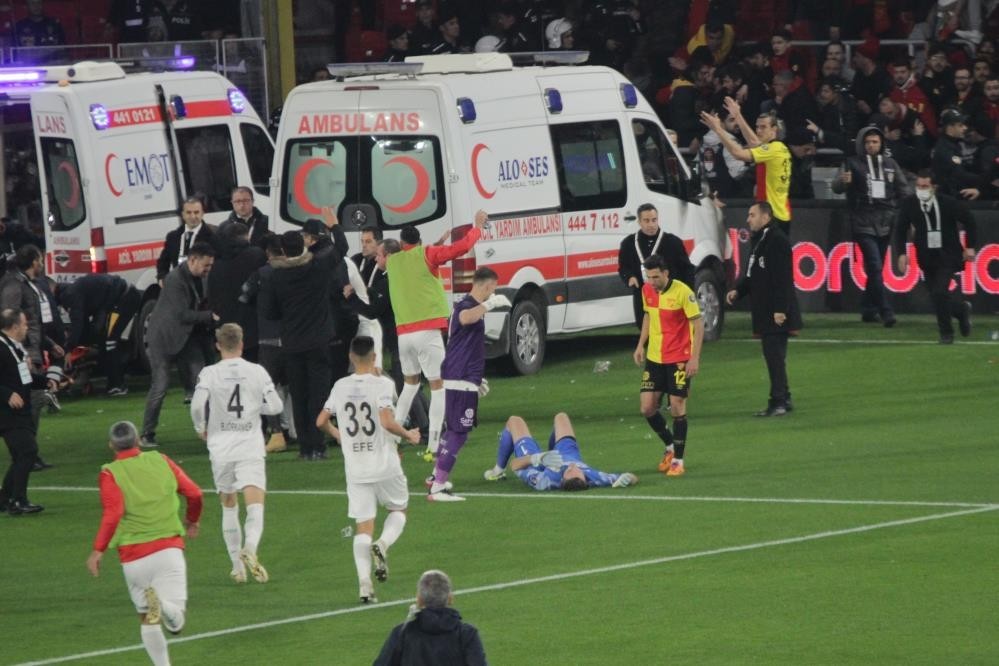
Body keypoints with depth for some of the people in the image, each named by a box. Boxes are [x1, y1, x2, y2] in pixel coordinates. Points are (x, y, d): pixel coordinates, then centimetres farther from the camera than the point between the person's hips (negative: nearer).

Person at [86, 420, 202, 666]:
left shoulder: (110, 474, -3)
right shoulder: (160, 461, 7)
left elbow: (113, 514, -17)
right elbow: (194, 493, 10)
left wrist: (98, 550, -15)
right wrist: (192, 520, 29)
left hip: (134, 556, -1)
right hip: (169, 547, 1)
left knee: (147, 620, 16)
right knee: (176, 622, -4)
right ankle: (162, 604, -35)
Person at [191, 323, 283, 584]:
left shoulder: (209, 373, -3)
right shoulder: (257, 372, 0)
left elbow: (197, 405, -13)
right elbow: (275, 406, 1)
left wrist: (201, 428, 6)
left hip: (220, 446, 1)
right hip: (250, 446, -1)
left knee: (228, 505, 16)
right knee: (255, 506, -8)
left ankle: (237, 566, 18)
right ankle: (250, 548, -36)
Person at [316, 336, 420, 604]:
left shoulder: (340, 386, 3)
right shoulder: (382, 384, -11)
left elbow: (321, 421, 6)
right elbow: (387, 422, -22)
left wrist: (337, 434, 26)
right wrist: (409, 435, -5)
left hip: (355, 469, 3)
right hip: (384, 466, -3)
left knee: (363, 527, 5)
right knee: (399, 509, 20)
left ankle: (364, 582, -9)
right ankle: (382, 544, -10)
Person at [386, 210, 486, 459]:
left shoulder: (392, 261, 13)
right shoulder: (426, 255, -1)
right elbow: (462, 247, -8)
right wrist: (478, 226, 8)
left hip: (403, 333, 5)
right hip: (427, 331, -5)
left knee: (410, 383, 24)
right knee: (438, 386, 0)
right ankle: (433, 445, -10)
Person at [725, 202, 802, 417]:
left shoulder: (777, 241, -15)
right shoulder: (760, 240, 16)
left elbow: (782, 278, -21)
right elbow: (753, 274, 24)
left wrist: (780, 310, -24)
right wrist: (738, 291, 9)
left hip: (776, 312, -10)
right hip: (764, 310, 10)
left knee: (775, 356, -9)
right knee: (774, 357, 14)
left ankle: (778, 402, -7)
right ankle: (783, 399, 21)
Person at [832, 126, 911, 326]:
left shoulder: (890, 164, 11)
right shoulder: (854, 164, 0)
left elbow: (904, 189, 14)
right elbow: (837, 188, -7)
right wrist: (843, 181, -30)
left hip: (885, 224, 4)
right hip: (864, 225, -4)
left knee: (875, 268, 10)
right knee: (875, 267, -13)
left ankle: (868, 309, 20)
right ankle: (886, 312, -17)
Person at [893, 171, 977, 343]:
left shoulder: (949, 203, -15)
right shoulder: (909, 204, -9)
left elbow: (968, 221, 0)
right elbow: (901, 230, 3)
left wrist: (970, 246, -1)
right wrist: (901, 253, -6)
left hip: (948, 256, -4)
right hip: (927, 258, 4)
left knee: (939, 293, -18)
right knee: (937, 297, 8)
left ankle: (946, 332, 0)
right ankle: (962, 310, 40)